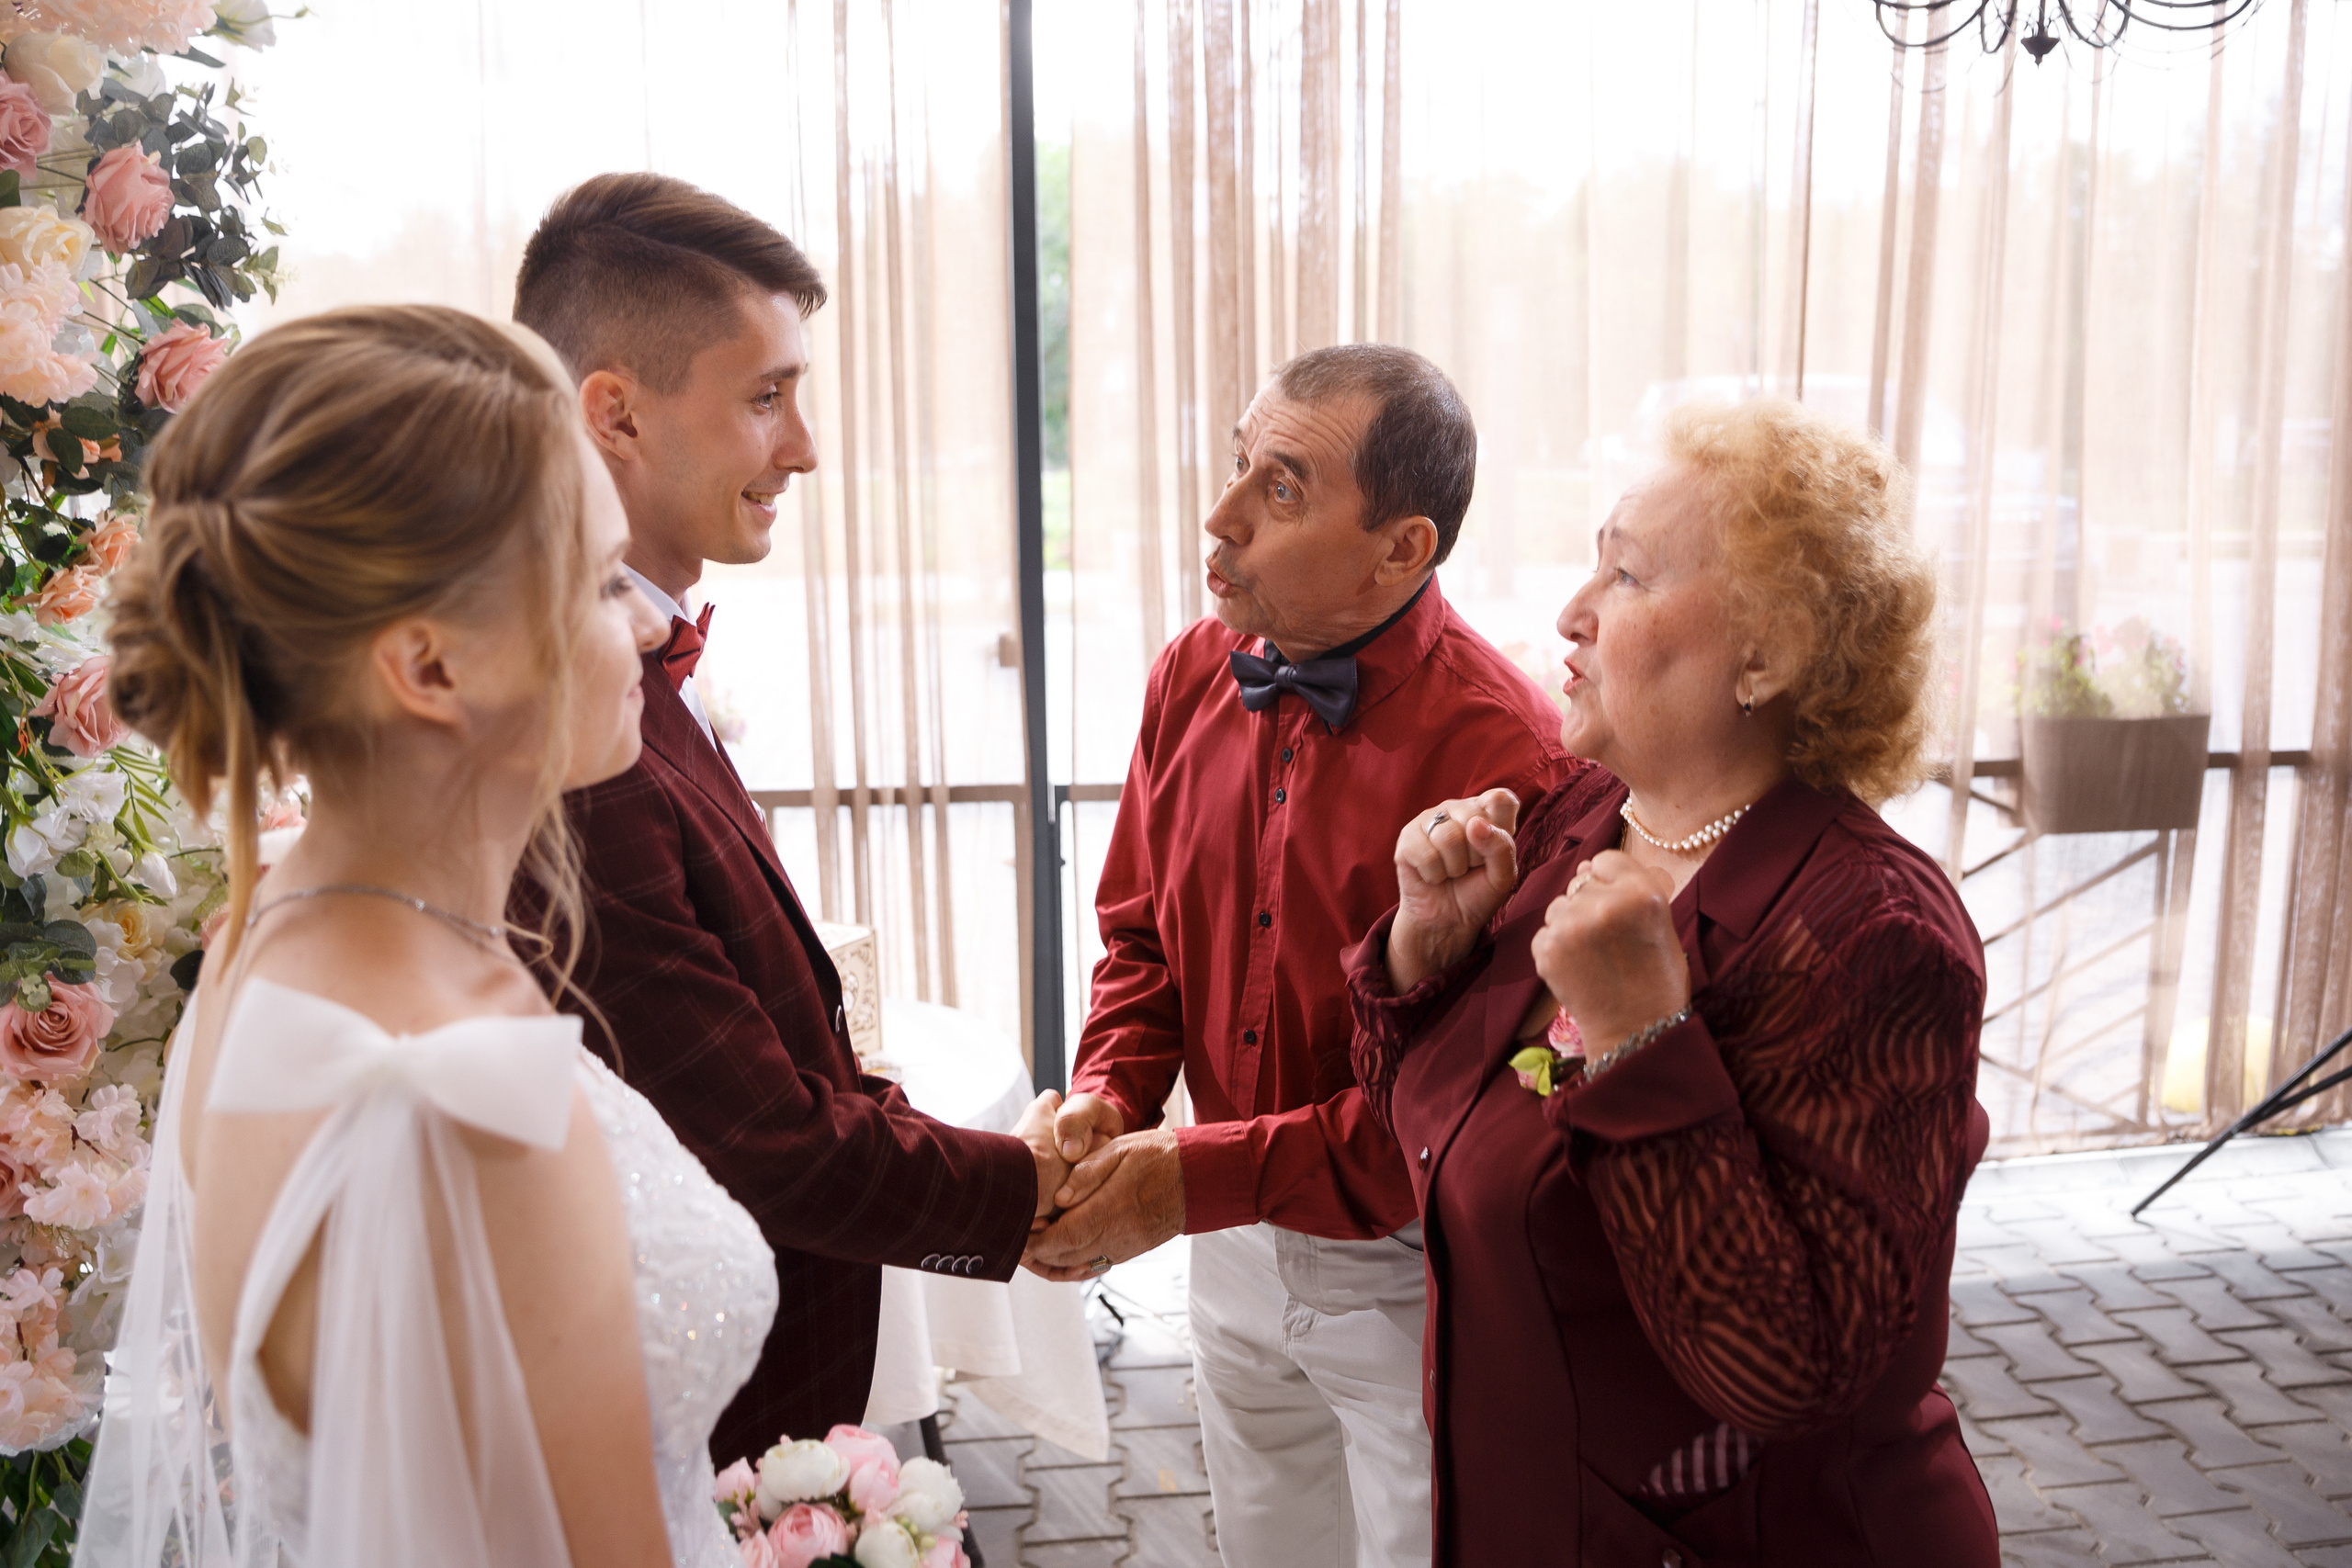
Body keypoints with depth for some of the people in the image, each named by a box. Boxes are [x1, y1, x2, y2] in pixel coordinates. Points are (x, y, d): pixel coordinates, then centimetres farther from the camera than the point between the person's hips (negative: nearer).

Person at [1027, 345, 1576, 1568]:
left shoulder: (1504, 754, -26)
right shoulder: (1193, 677, -4)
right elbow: (1141, 931, 8)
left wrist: (1196, 1180, -26)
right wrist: (1108, 1096, -12)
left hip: (1409, 1274, -6)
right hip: (1238, 1250, 6)